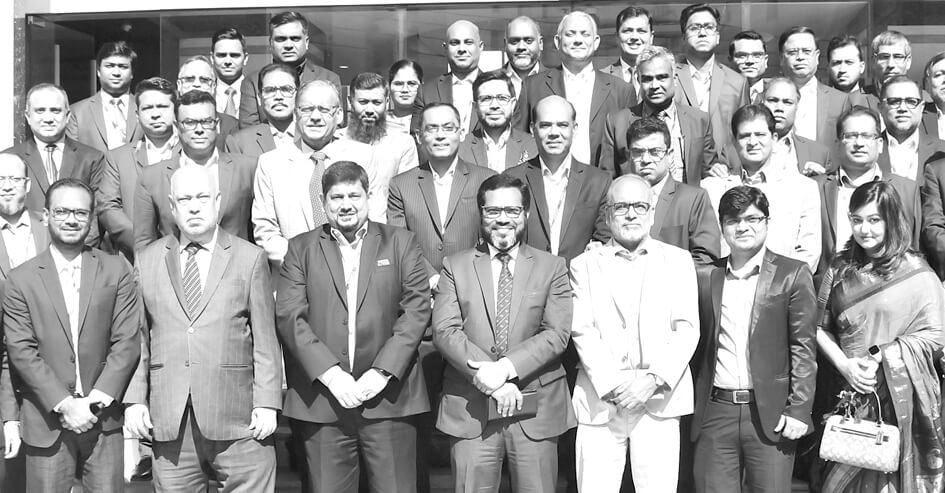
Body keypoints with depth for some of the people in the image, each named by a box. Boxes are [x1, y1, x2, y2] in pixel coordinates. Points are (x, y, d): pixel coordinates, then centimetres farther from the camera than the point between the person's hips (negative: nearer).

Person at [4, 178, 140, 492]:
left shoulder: (116, 271, 3)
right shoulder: (21, 279, 2)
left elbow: (127, 342, -2)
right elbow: (21, 351, -3)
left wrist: (97, 399, -11)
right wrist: (63, 404, -12)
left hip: (104, 419, 0)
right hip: (47, 423, 0)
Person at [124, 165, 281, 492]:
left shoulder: (250, 258, 5)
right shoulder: (146, 261, 11)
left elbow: (265, 339, 2)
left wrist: (267, 404, -5)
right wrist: (134, 400, 2)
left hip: (238, 418, -1)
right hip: (169, 422, 2)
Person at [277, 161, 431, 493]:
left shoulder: (401, 243, 9)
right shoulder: (301, 248, 10)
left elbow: (417, 310, 0)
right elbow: (289, 316, -1)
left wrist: (381, 372, -10)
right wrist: (331, 374, -11)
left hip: (389, 397, 0)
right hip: (322, 400, 0)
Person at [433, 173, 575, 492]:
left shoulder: (552, 268, 7)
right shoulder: (455, 266, 7)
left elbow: (557, 333, -4)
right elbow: (444, 331, -4)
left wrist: (506, 368, -17)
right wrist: (486, 377, -15)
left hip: (536, 410, 0)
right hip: (470, 410, 0)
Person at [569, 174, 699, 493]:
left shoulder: (678, 260, 12)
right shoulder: (584, 265, 10)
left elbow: (687, 329, 3)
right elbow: (582, 331, 0)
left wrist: (653, 378, -10)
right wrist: (612, 384, -12)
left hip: (659, 401, 0)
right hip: (600, 402, 0)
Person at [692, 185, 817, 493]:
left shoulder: (792, 275, 1)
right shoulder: (706, 277, 10)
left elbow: (803, 349, -2)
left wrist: (798, 410, -8)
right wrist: (691, 404, 8)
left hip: (770, 415, -2)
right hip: (715, 412, 3)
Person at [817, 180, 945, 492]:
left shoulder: (917, 273, -5)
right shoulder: (841, 270, 6)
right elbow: (820, 327, 7)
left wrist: (881, 357, -14)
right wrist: (844, 364, -9)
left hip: (903, 397, -3)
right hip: (853, 396, 3)